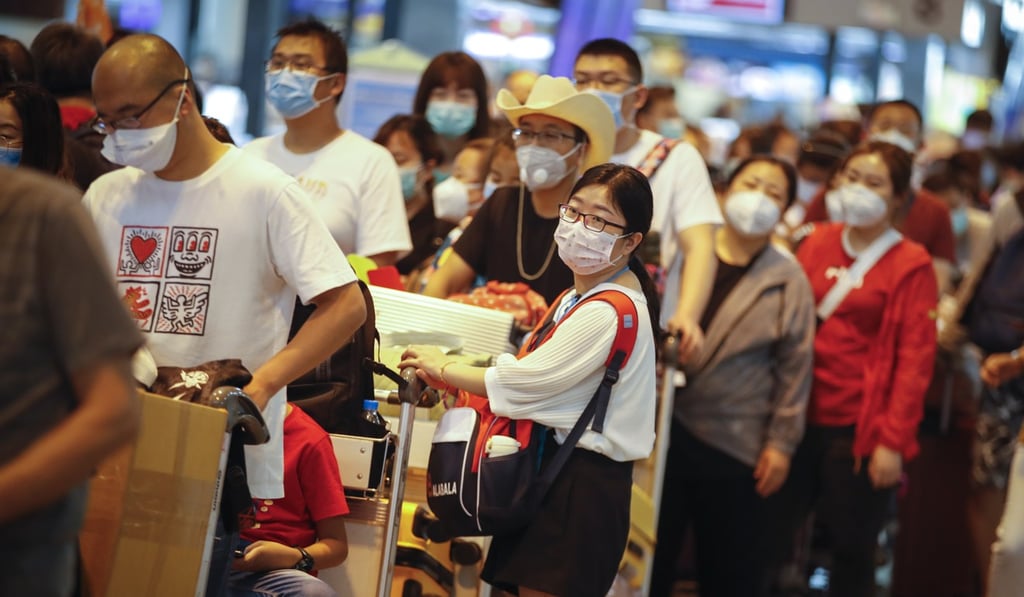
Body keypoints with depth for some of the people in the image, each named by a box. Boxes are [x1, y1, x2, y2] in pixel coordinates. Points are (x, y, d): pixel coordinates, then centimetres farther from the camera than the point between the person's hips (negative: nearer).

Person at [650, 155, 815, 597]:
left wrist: (781, 443, -3)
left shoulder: (787, 280, 1)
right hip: (660, 429, 1)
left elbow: (794, 367, 1)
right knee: (649, 559, 6)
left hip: (734, 445, -1)